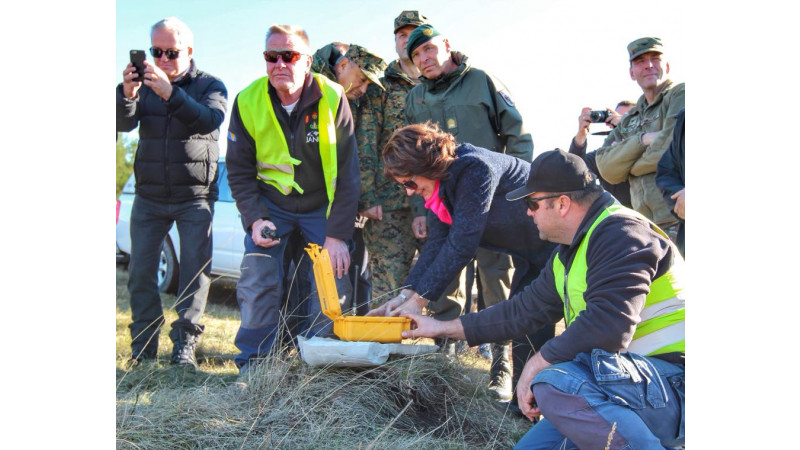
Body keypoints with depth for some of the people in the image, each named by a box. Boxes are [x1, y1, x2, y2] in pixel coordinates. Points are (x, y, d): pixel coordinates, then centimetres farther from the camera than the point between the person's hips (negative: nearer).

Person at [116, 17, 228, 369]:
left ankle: (184, 346, -1)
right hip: (149, 197, 3)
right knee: (140, 271, 2)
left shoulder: (210, 86, 0)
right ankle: (143, 346, 12)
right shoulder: (144, 84, 7)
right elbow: (124, 124, -9)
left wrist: (170, 94, -37)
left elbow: (210, 119, -22)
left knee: (195, 269, -6)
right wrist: (126, 95, -31)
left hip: (194, 197, -2)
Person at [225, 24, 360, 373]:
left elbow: (348, 172, -14)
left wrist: (337, 234, -18)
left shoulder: (332, 98, -16)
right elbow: (238, 170, -2)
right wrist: (255, 219, -16)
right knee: (257, 284, -10)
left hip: (322, 206, -1)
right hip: (269, 203, 1)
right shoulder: (248, 102, -11)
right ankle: (253, 365, 6)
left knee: (332, 282, -8)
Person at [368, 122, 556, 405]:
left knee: (532, 326, -7)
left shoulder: (475, 169, -30)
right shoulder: (442, 183, -2)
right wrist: (406, 294, -15)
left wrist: (419, 299, -28)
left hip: (557, 244, -8)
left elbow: (462, 243, -32)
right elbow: (437, 243, -4)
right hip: (531, 255, 8)